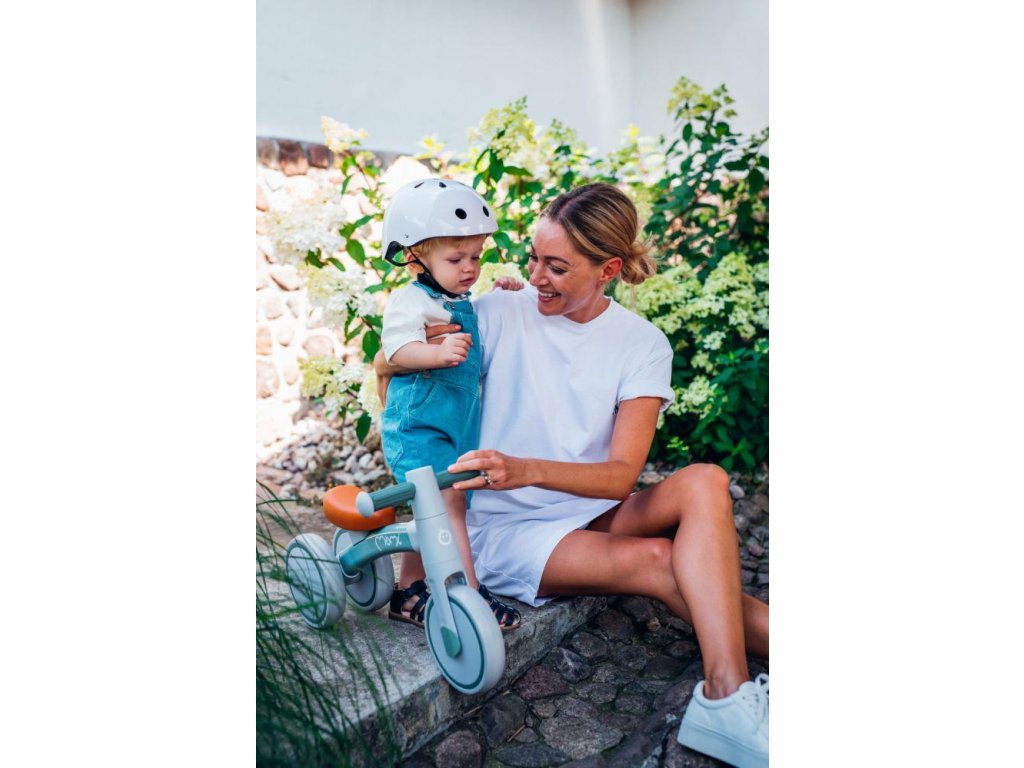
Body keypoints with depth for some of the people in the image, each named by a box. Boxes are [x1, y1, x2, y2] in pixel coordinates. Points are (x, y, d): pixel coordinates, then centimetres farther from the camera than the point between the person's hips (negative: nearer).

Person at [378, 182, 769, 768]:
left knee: (706, 482, -26)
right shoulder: (501, 314, -7)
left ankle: (725, 701, -28)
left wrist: (527, 470, -32)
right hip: (504, 528, -2)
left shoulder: (642, 344, -4)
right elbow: (386, 366, 2)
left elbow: (622, 475, -16)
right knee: (662, 560, -27)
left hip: (593, 514, 3)